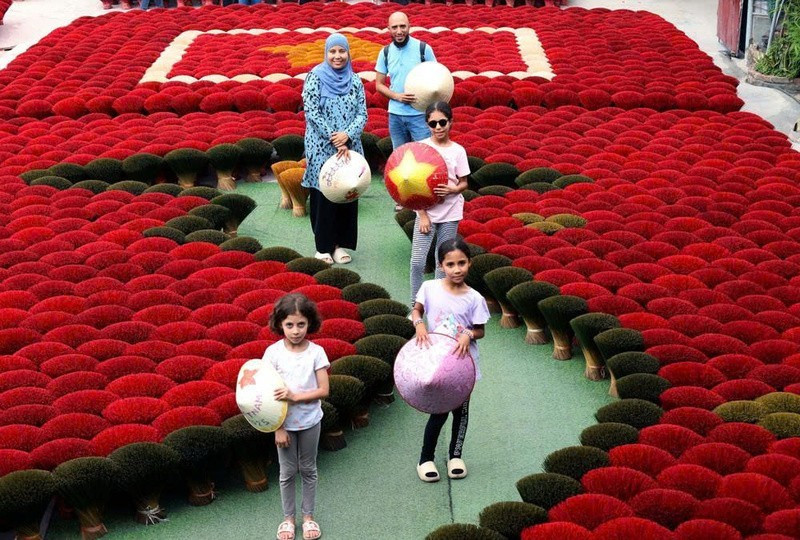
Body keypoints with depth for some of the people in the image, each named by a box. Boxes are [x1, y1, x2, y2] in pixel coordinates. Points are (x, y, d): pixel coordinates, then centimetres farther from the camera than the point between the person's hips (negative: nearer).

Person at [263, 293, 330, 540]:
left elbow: (324, 390, -12)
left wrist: (294, 396, -24)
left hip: (310, 421, 1)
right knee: (287, 472, 12)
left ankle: (308, 515, 30)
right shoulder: (273, 352, -12)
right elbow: (269, 393, -9)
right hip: (285, 422, -1)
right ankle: (288, 518, 28)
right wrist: (278, 427, -11)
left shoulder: (316, 352, -11)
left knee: (308, 469, 15)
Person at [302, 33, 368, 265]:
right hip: (322, 149, -4)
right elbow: (312, 113, -11)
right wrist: (335, 140, -15)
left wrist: (347, 135, -15)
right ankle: (323, 246, 12)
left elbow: (362, 114, 3)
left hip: (349, 148, 4)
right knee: (323, 197, 1)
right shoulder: (316, 77, -5)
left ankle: (340, 243, 19)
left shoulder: (354, 80, 6)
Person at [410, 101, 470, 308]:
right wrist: (423, 214, -10)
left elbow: (463, 183, 4)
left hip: (450, 213, 1)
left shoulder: (458, 150, -2)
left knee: (443, 261, 9)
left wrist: (452, 189, -19)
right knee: (417, 262, -7)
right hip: (425, 211, -1)